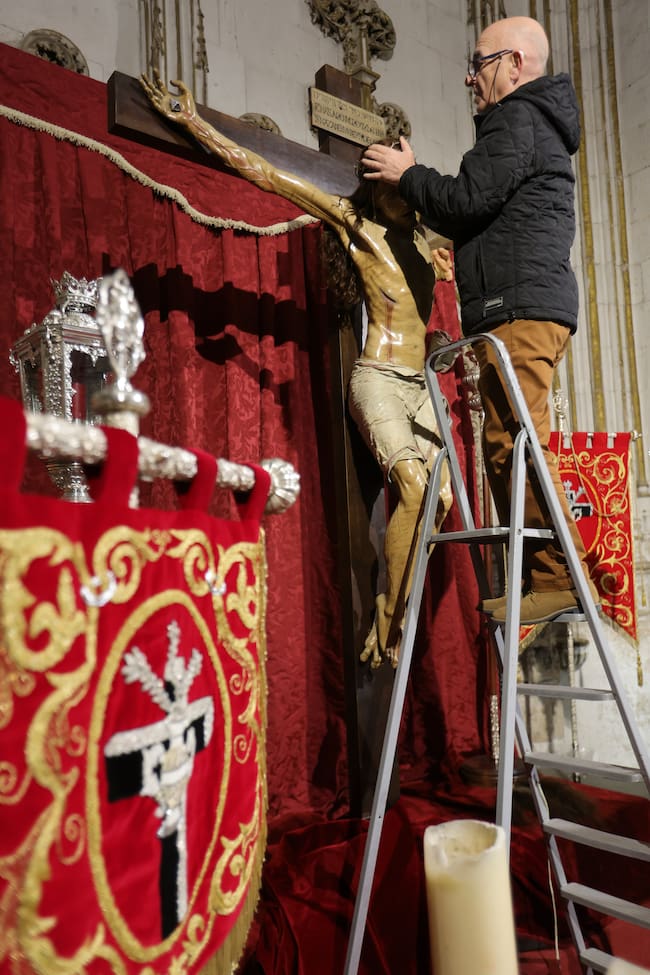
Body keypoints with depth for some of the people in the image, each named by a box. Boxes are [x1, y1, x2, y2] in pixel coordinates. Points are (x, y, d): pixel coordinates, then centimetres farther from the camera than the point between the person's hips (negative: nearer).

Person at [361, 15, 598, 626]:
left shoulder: (518, 119, 0)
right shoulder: (537, 124, 32)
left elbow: (468, 200, -12)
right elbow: (481, 219, 29)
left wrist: (408, 174, 4)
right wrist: (413, 184, 23)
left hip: (520, 306, -10)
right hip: (525, 308, 10)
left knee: (516, 442, -16)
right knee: (505, 445, 6)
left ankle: (557, 577, -14)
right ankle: (541, 582, 7)